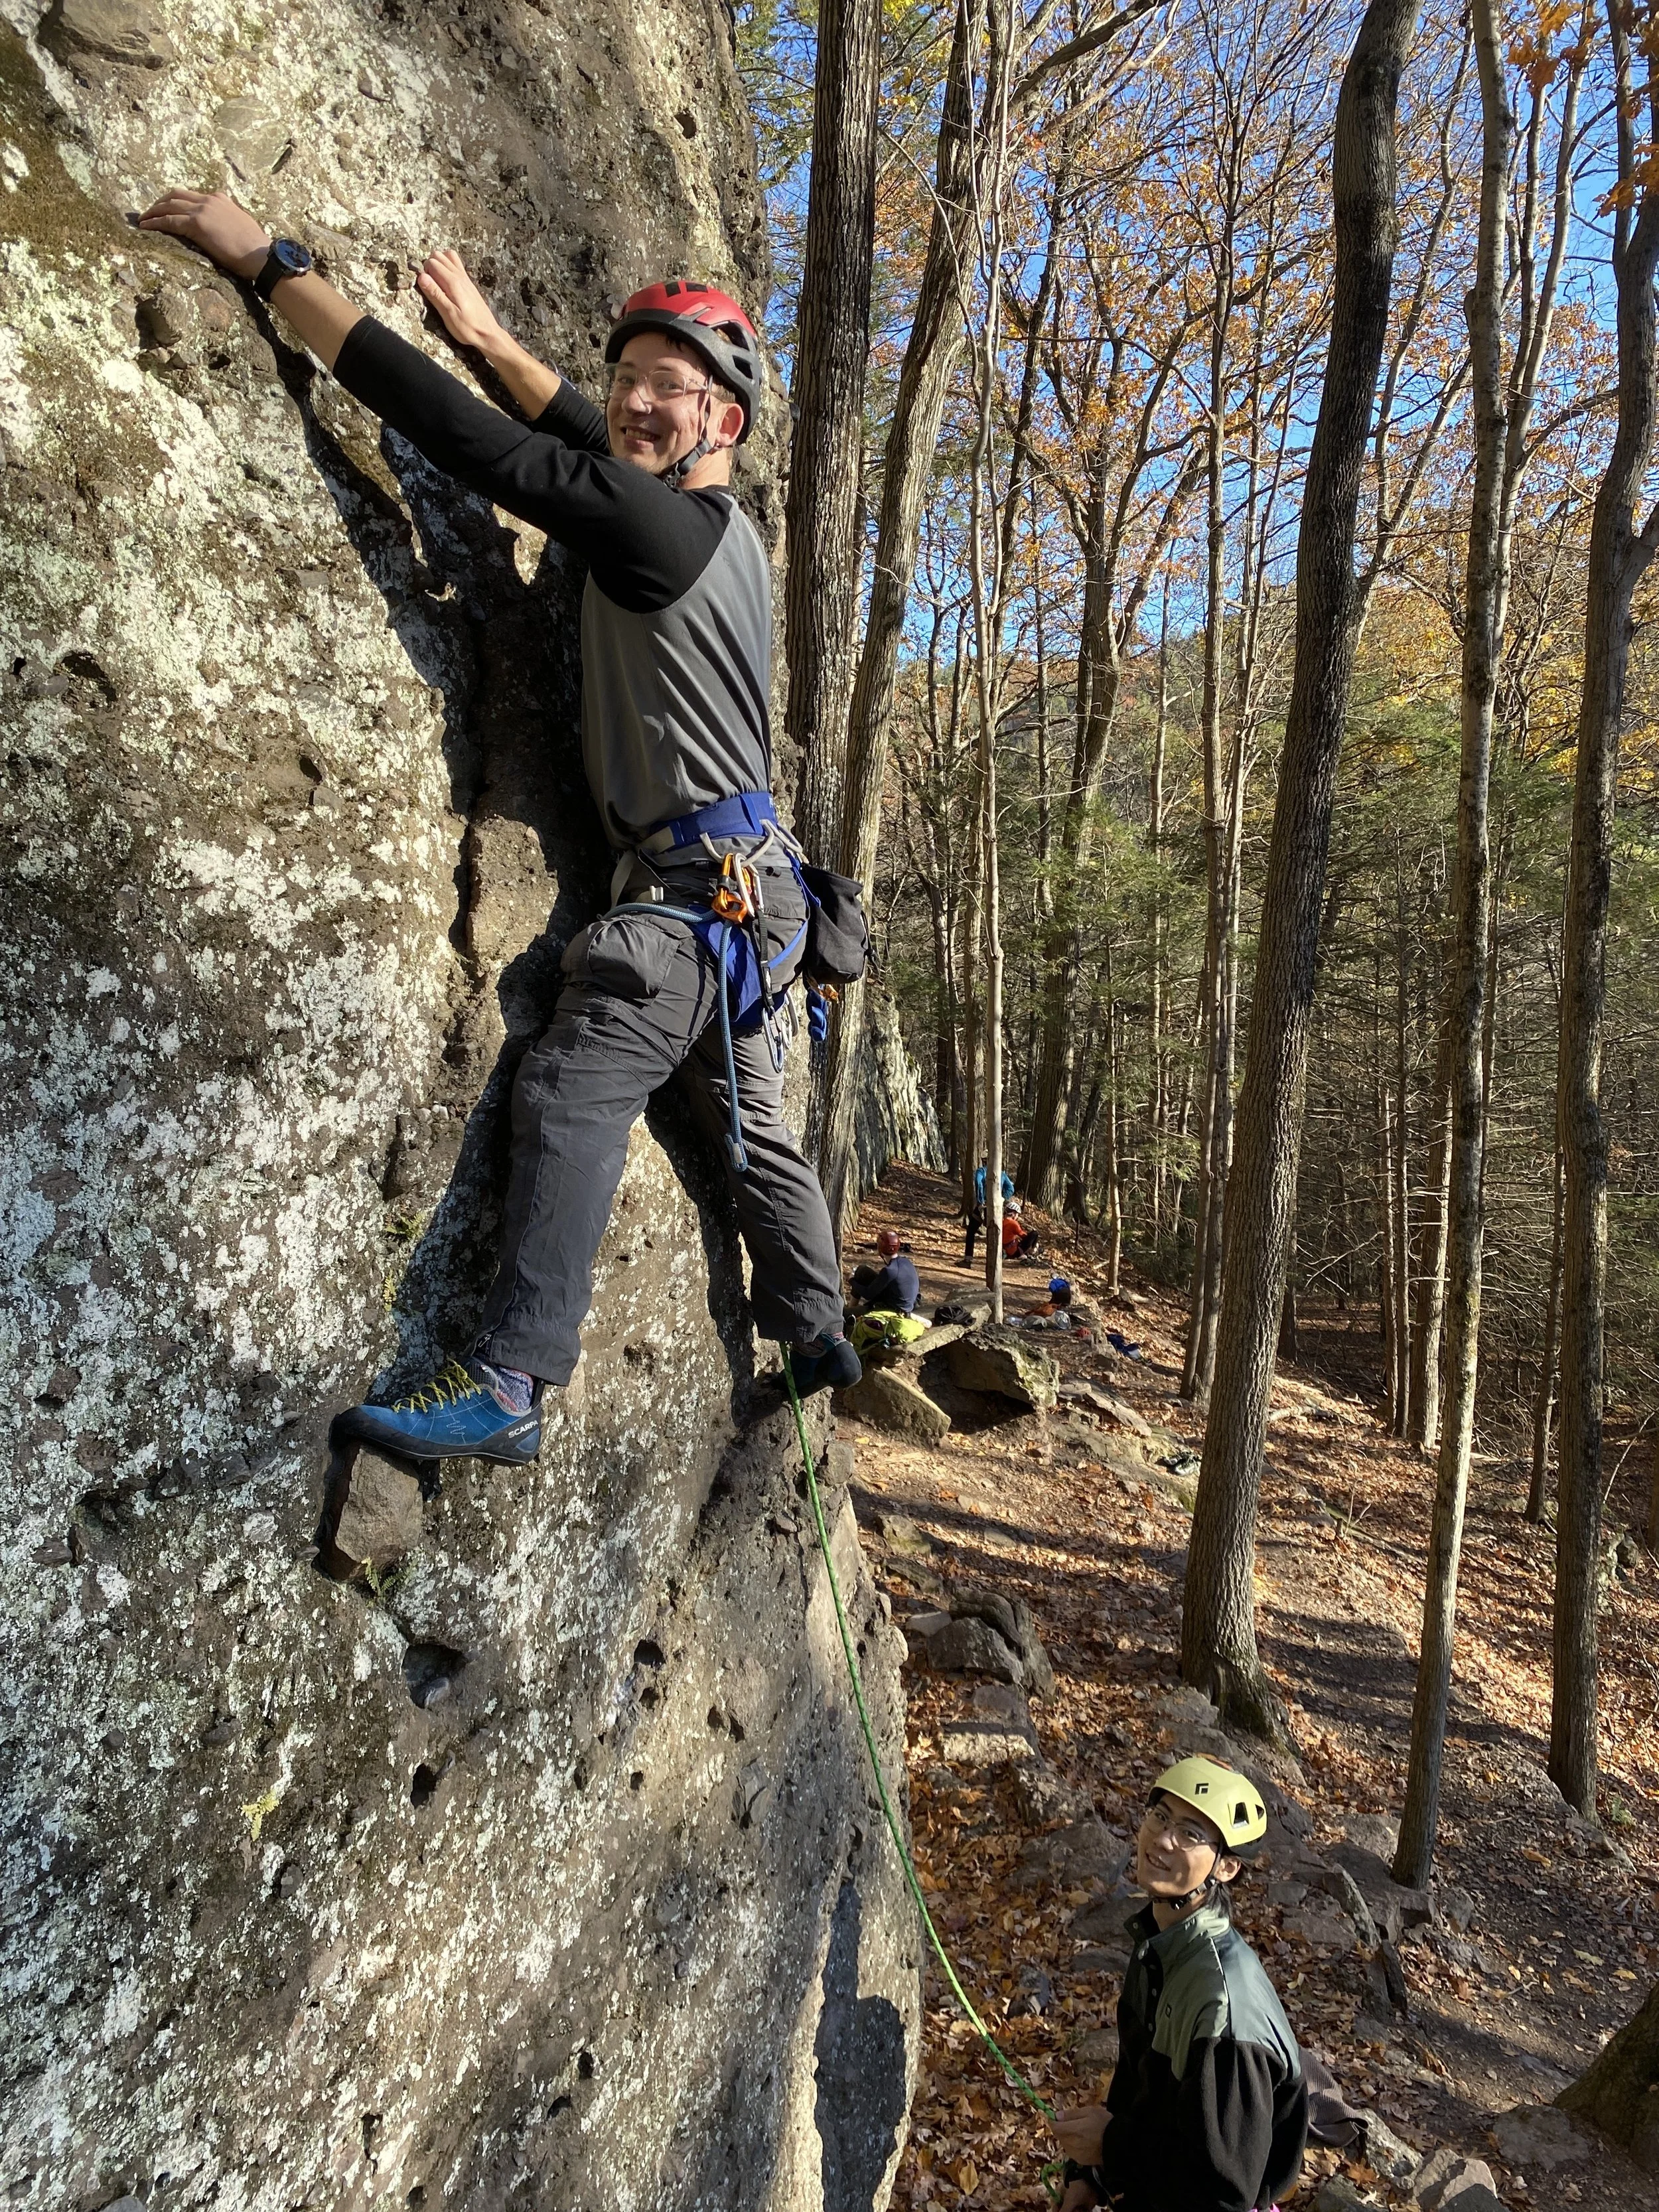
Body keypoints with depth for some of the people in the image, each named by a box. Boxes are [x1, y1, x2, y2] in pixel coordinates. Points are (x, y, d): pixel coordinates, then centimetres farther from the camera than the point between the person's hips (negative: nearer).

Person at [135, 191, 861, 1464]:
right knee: (752, 1119, 16)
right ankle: (818, 1340, 29)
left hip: (704, 882, -10)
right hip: (744, 885, 10)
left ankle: (509, 1388, -20)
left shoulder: (670, 527, -12)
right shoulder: (715, 525, 15)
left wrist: (271, 262, -10)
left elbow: (478, 444, -15)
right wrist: (490, 336, 31)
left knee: (575, 1088, -18)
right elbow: (599, 445, 31)